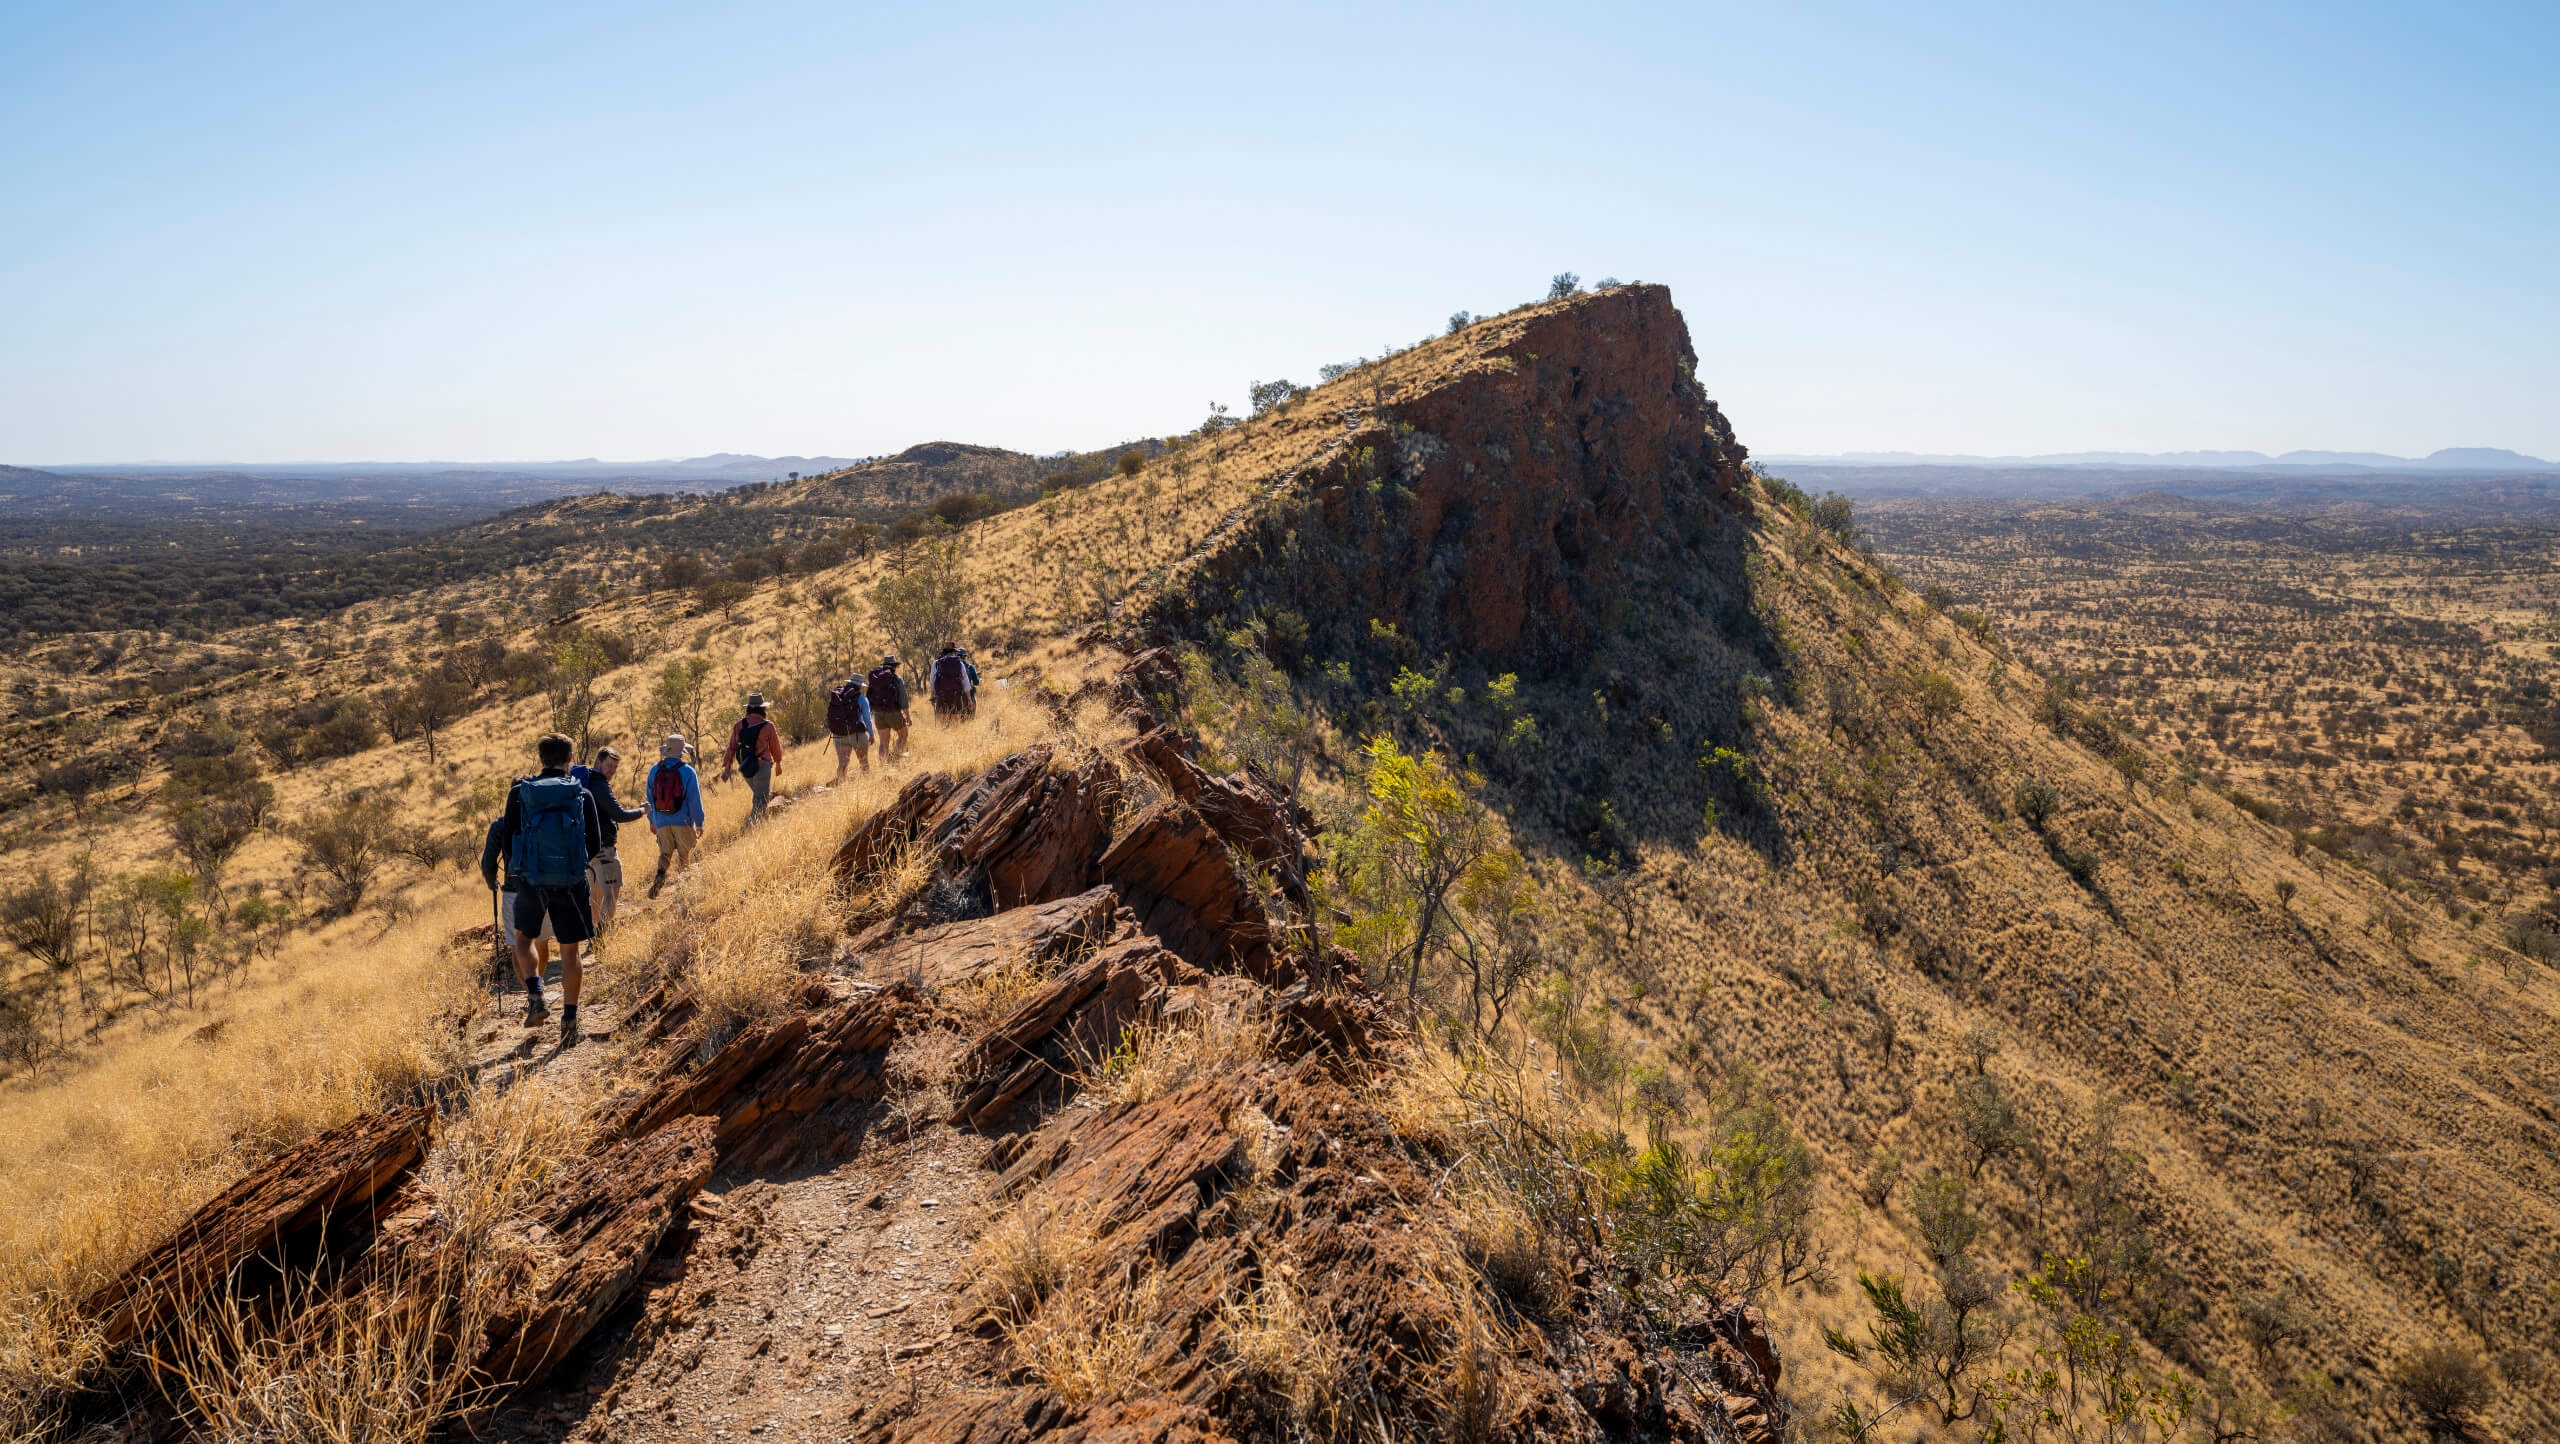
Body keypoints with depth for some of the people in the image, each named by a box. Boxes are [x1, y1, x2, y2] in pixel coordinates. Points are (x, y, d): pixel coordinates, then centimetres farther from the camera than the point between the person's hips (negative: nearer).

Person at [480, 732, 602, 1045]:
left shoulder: (519, 793, -2)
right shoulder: (582, 795, -2)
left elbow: (507, 842, 1)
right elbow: (595, 846, 1)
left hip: (531, 881, 0)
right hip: (571, 883, 0)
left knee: (523, 937, 25)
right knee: (570, 950, 9)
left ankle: (535, 996, 6)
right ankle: (569, 1020, 10)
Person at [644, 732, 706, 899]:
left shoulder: (654, 770, 1)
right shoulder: (688, 771, -11)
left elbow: (650, 798, 9)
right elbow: (695, 800, -10)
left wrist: (652, 820, 20)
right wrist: (699, 823, -2)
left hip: (661, 821, 3)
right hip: (683, 821, -3)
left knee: (665, 852, 13)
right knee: (684, 854, 11)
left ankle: (660, 876, -14)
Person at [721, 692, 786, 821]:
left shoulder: (739, 725, 1)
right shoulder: (767, 726, -10)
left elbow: (731, 747, 0)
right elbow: (775, 748, 1)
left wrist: (726, 768, 4)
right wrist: (778, 763, 19)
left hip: (744, 767, 5)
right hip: (761, 767, -5)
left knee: (757, 793, 26)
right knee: (761, 799, -1)